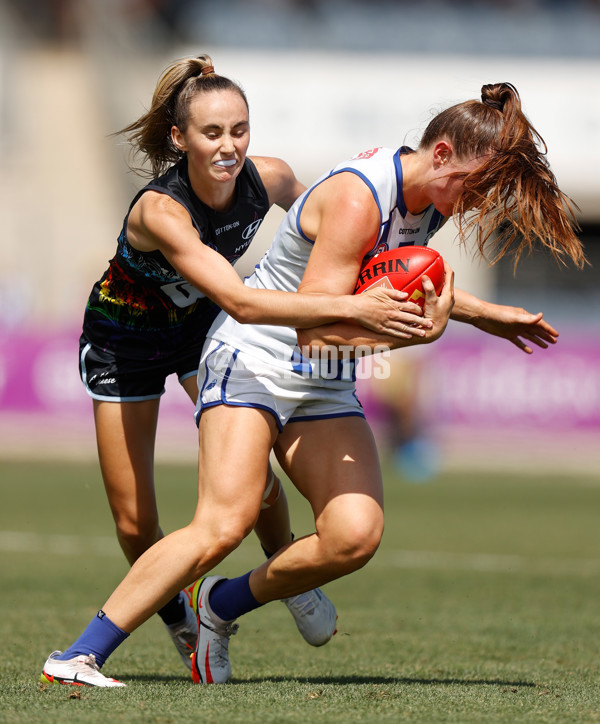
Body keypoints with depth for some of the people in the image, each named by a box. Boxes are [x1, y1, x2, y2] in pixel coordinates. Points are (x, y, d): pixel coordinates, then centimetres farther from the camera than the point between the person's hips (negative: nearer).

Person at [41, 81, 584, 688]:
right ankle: (79, 656, -20)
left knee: (356, 533, -15)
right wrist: (418, 333, -34)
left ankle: (220, 606, 7)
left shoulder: (430, 200, 5)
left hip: (326, 386, 8)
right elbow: (315, 326, -27)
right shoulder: (358, 196, -23)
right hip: (253, 359, -8)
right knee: (224, 524, -25)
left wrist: (484, 315, 20)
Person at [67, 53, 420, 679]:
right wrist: (348, 307, -57)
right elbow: (241, 303, -51)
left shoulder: (269, 179, -23)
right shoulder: (159, 211, -41)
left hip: (199, 326, 4)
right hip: (123, 340, -4)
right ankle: (177, 617, 29)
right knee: (134, 522, 0)